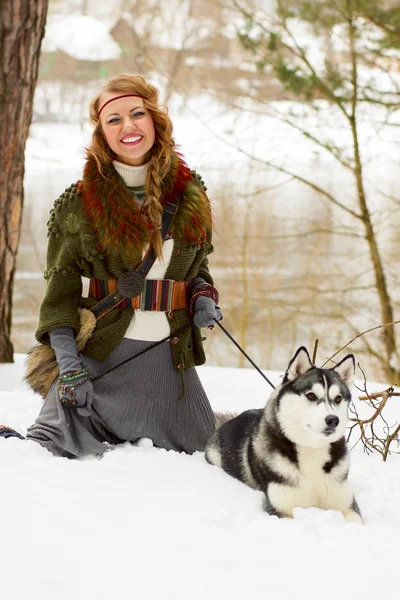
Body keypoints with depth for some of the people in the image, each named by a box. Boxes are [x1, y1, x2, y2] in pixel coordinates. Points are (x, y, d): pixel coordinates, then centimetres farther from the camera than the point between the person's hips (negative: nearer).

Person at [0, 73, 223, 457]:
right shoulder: (81, 201, -5)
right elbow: (61, 285, -4)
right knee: (57, 451, -13)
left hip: (167, 355, 4)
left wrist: (203, 296, 0)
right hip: (98, 355, -4)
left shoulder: (189, 193, 7)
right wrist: (68, 362, -14)